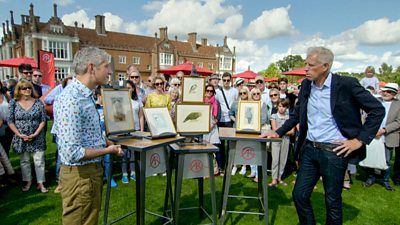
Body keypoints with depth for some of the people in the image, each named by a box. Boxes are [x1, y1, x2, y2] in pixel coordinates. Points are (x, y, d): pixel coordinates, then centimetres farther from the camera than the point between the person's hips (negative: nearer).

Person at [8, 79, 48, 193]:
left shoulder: (38, 102, -2)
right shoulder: (14, 103, -1)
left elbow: (43, 120, -3)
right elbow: (10, 121, -1)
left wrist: (35, 134, -12)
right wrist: (19, 135, -11)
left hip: (37, 138, -1)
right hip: (21, 138, 1)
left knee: (39, 160, 2)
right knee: (24, 161, 13)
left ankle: (40, 183, 14)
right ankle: (28, 182, 28)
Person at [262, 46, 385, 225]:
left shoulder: (346, 84, -11)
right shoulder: (306, 84, 4)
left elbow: (377, 110, -6)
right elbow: (297, 113, 16)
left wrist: (360, 140, -9)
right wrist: (278, 133, 10)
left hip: (334, 152, -4)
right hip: (309, 149, 5)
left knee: (332, 201, 11)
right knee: (299, 194, 9)